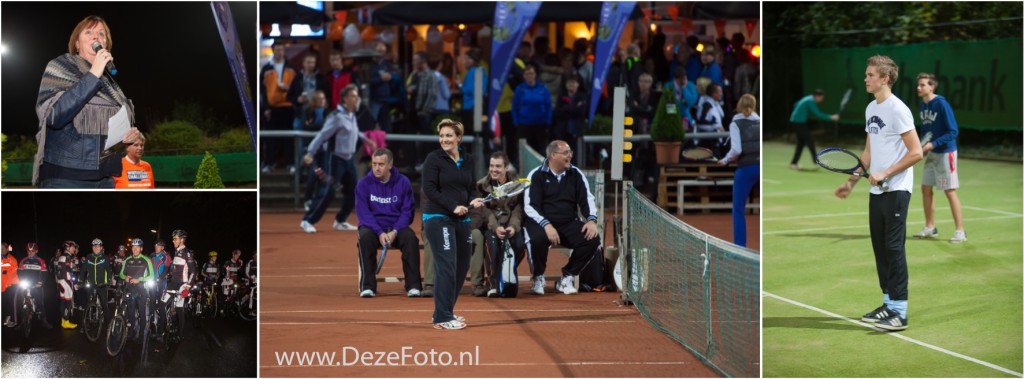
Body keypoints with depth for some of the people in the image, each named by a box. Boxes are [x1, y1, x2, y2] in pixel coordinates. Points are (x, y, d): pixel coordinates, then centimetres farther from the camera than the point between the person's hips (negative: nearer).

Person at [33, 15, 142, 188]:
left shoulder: (108, 82, 16)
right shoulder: (59, 67, 0)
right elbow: (52, 114, -18)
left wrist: (130, 133, 5)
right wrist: (93, 75, -18)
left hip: (104, 178, 6)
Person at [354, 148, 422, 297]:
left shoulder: (403, 182, 2)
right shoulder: (364, 184, 0)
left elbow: (407, 211, 0)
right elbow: (363, 212, -6)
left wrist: (395, 232, -17)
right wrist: (380, 233, -21)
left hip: (397, 227, 1)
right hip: (372, 227, -1)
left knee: (410, 237, -31)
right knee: (365, 237, -34)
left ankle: (413, 286, -25)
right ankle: (367, 286, -30)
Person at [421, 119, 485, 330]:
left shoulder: (468, 160, 11)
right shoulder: (434, 159, -5)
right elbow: (429, 189, -11)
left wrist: (473, 201, -5)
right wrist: (453, 206, -18)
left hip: (462, 220, 7)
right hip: (438, 218, -7)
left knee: (462, 267, 10)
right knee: (447, 266, -12)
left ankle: (446, 311, 24)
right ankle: (442, 318, -8)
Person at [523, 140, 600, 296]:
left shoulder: (576, 174, 9)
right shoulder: (536, 175, -3)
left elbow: (587, 198, 9)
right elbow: (529, 206, -9)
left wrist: (592, 219, -11)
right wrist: (546, 225, -26)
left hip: (569, 224, 4)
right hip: (542, 223, -4)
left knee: (592, 240, -22)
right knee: (538, 239, -38)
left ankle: (566, 278, -2)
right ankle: (538, 278, -7)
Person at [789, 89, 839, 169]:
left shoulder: (808, 99, 15)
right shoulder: (811, 101, -16)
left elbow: (796, 105, 26)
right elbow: (818, 114, -21)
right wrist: (831, 117, -18)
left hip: (795, 121, 10)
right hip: (799, 122, -10)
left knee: (801, 143, 12)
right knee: (809, 140, -9)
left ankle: (794, 163, 12)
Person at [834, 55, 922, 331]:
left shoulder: (897, 110, -13)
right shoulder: (871, 109, 13)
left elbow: (916, 152, -16)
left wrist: (885, 174, -18)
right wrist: (851, 181, 19)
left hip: (896, 190, -8)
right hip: (877, 191, 8)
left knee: (894, 247, -8)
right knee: (880, 246, 10)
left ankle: (899, 312, -5)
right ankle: (888, 304, 19)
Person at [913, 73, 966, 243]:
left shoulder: (942, 105, -18)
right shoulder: (921, 105, 4)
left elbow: (953, 131, -19)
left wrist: (933, 144, -24)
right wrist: (921, 145, 3)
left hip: (945, 152, -8)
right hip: (931, 153, 8)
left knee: (950, 191, -5)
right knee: (926, 188, 10)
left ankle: (960, 231, 1)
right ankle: (930, 228, 23)